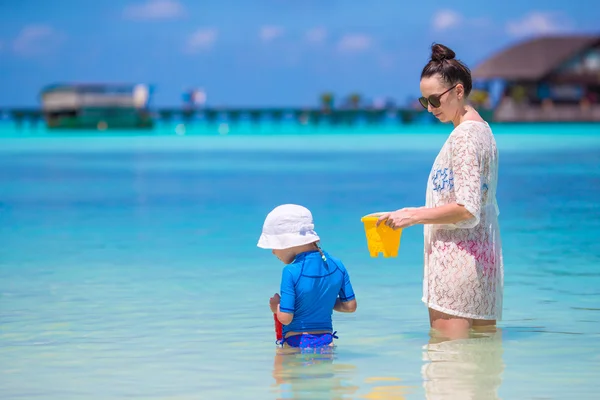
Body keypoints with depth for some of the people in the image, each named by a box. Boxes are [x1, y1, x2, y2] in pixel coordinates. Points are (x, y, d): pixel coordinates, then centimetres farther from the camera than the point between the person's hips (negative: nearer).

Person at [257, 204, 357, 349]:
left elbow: (285, 318, -17)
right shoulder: (337, 266, 1)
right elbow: (350, 306, 8)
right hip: (326, 341, 6)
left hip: (297, 343, -6)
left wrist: (276, 306, 5)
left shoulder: (291, 272, -16)